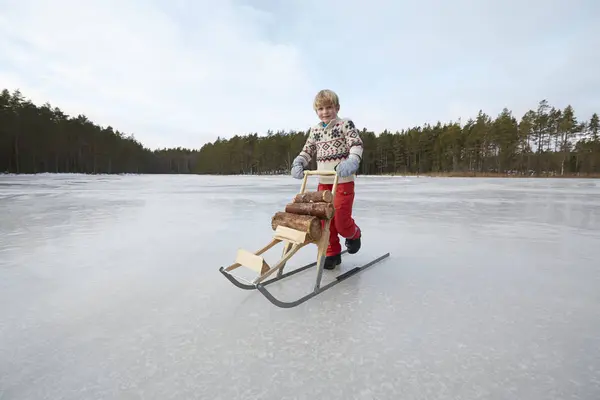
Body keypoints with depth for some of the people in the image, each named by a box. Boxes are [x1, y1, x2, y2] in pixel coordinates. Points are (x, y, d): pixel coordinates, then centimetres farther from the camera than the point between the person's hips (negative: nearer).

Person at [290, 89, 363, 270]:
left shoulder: (345, 124, -2)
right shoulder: (314, 130, 13)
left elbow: (357, 145, -11)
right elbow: (307, 151, 14)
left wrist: (351, 162, -31)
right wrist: (298, 164, -6)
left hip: (343, 180, -5)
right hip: (323, 182, 5)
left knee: (341, 221, -6)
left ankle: (354, 234, 30)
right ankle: (333, 253, 22)